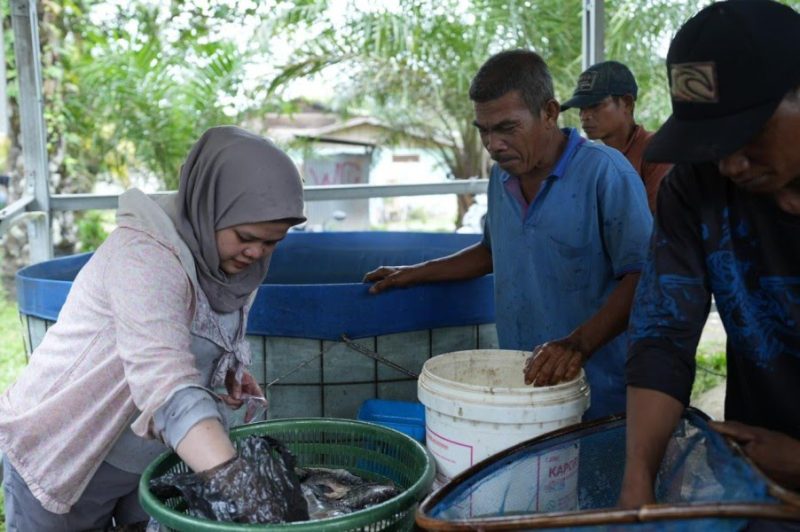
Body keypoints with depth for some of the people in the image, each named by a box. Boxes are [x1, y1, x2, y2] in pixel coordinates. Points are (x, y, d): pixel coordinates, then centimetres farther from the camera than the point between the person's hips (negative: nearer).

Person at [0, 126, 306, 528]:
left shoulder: (223, 254, -5)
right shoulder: (143, 250, -28)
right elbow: (163, 383, -41)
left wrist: (228, 372, -8)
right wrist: (237, 487, -50)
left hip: (157, 455, 6)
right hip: (63, 456, -6)